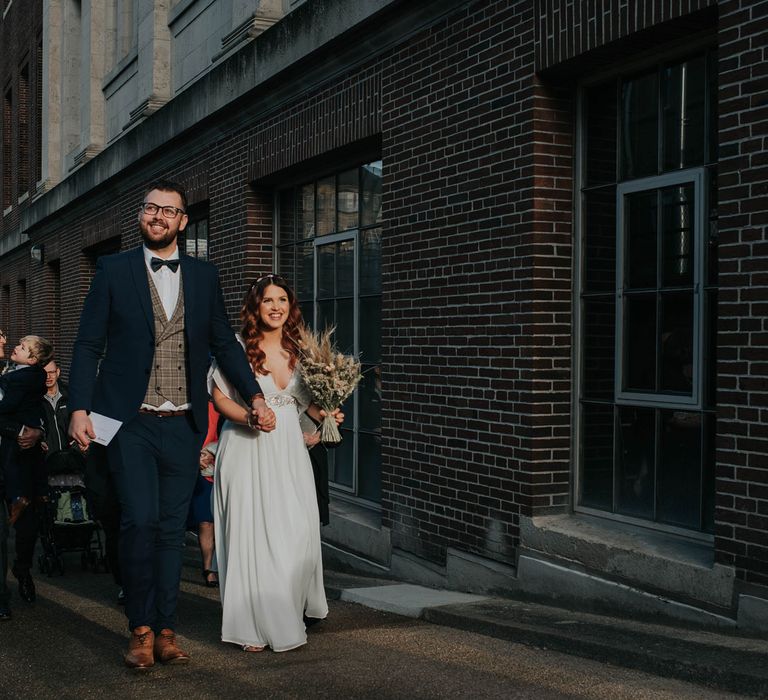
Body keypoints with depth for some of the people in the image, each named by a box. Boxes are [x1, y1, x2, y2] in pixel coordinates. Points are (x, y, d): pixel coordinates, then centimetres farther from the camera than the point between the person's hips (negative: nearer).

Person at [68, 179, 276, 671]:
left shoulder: (205, 276, 9)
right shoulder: (114, 270, 3)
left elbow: (224, 344, 13)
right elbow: (89, 345, 1)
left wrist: (255, 395, 2)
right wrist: (80, 409, -8)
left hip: (183, 426, 3)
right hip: (131, 423, -2)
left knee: (172, 530, 8)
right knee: (140, 521, -13)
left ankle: (165, 632, 18)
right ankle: (141, 629, 5)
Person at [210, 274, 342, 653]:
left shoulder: (299, 351, 10)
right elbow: (220, 397, -2)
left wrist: (324, 415, -1)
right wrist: (248, 416, -19)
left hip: (288, 450, 4)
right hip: (247, 450, -4)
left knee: (298, 532, -2)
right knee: (250, 532, -3)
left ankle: (288, 614, 20)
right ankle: (253, 625, 7)